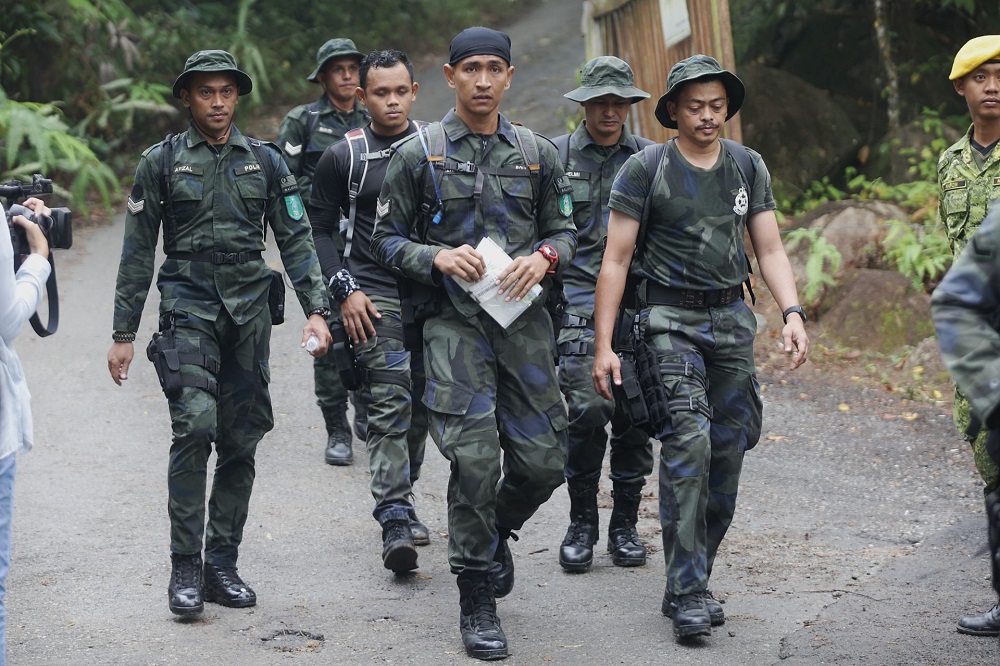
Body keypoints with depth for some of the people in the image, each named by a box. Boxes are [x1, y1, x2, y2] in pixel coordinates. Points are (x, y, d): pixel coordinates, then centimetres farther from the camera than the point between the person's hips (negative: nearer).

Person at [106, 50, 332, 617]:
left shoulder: (265, 161, 9)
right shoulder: (162, 162, 4)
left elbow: (297, 240, 7)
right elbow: (138, 253, 5)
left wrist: (317, 310, -5)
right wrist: (123, 334, 2)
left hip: (249, 309, 3)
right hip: (187, 306, -3)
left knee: (241, 441, 3)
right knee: (195, 424, -19)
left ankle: (223, 565, 12)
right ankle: (186, 567, -12)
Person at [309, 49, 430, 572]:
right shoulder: (344, 156, 0)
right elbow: (319, 229, 4)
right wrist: (344, 291, -6)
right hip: (374, 298, -4)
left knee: (421, 404, 9)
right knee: (389, 406, -13)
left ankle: (400, 496, 25)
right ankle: (396, 520, -16)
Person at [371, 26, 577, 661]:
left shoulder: (539, 154, 9)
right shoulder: (418, 154, 2)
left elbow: (565, 229, 16)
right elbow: (386, 239, 5)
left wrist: (542, 257, -7)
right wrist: (438, 257, -13)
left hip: (525, 320, 3)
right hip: (454, 322, -3)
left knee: (543, 460, 1)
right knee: (475, 459, -12)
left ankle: (496, 530, 34)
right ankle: (478, 599, 2)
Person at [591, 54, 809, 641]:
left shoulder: (748, 166, 9)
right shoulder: (646, 168, -4)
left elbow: (770, 249, 8)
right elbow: (616, 259, -4)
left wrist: (792, 313, -9)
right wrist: (603, 344, -9)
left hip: (732, 316, 5)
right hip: (671, 317, -5)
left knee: (728, 450, 3)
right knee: (688, 442, -18)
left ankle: (690, 582, 15)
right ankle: (688, 593, -15)